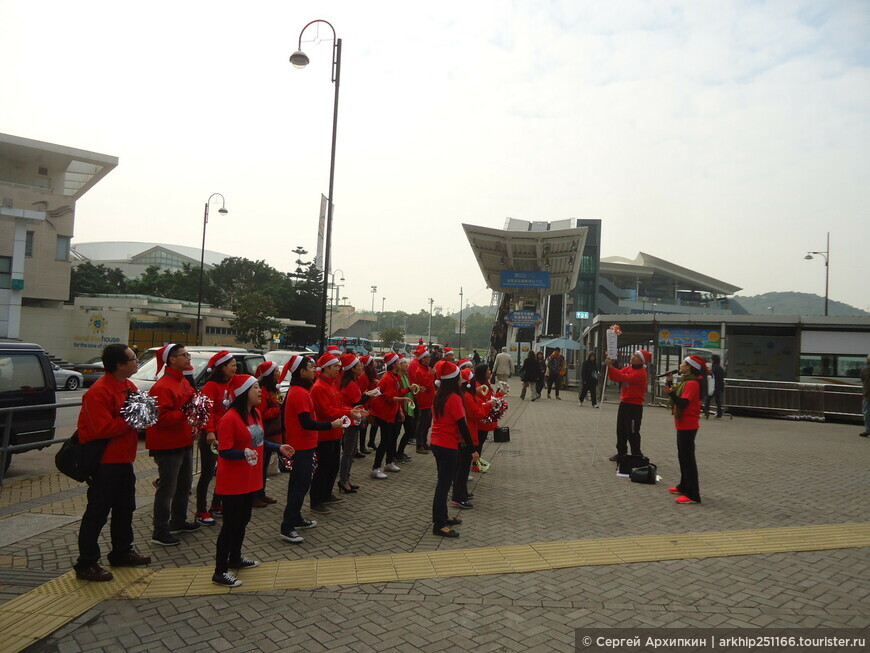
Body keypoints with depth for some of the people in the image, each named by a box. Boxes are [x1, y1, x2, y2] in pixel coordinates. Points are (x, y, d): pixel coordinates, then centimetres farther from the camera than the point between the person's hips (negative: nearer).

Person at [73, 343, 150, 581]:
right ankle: (86, 564, 11)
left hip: (124, 459, 10)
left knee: (124, 508, 19)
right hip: (105, 461, -10)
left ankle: (122, 553, 34)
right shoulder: (98, 392, -21)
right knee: (97, 512, 0)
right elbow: (103, 428, -28)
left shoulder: (129, 386, 9)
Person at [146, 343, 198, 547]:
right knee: (167, 489, -3)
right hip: (168, 446, -10)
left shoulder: (183, 383, 12)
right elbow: (162, 417, -26)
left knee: (184, 485, 21)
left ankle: (178, 521, 36)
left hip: (184, 442, 10)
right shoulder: (162, 387, -19)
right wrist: (185, 413, -29)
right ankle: (160, 532, 8)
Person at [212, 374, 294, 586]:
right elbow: (224, 452, -22)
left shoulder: (255, 413, 5)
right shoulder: (229, 419, -22)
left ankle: (235, 558, 38)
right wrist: (244, 453, -38)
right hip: (233, 482, -8)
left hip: (251, 479, 9)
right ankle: (220, 572, 13)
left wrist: (279, 447, 8)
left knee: (243, 520, 20)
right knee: (231, 524, 0)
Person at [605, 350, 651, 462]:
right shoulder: (628, 369, 8)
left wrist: (611, 367, -32)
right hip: (624, 403, 8)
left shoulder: (641, 373, -17)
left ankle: (636, 456, 10)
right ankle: (621, 453, 28)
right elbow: (614, 377, 2)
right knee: (620, 430, 16)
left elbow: (625, 378, -30)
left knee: (632, 433, -2)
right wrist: (609, 367, -15)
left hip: (634, 406, -8)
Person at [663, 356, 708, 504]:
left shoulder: (692, 383, -17)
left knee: (688, 458, -10)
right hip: (683, 425, 11)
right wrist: (671, 387, 12)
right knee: (683, 456, 18)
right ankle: (684, 486, 28)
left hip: (687, 426, -11)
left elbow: (683, 403, -27)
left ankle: (693, 495, -8)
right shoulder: (687, 381, 15)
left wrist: (671, 393, -40)